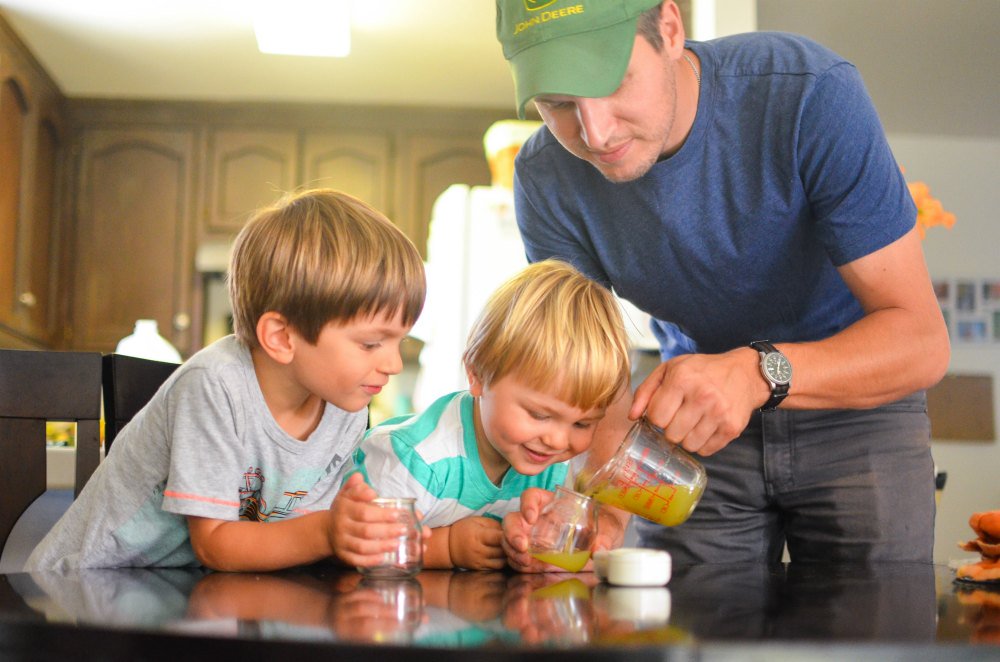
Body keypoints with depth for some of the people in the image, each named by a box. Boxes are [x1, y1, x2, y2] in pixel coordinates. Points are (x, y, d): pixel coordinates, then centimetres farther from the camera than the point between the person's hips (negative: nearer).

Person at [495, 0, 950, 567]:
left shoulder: (809, 95, -30)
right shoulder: (547, 180, -18)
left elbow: (922, 341, -29)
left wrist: (759, 372, -46)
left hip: (857, 405, -2)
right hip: (697, 417, 2)